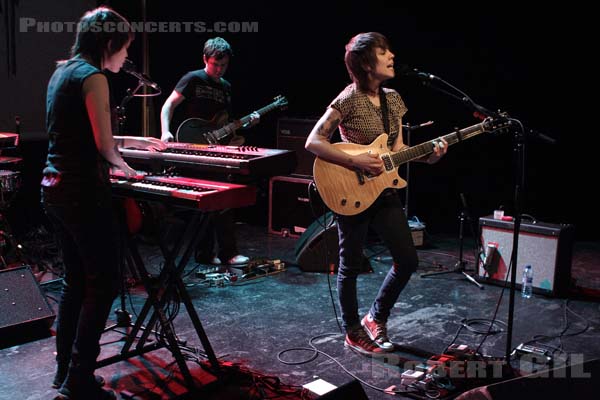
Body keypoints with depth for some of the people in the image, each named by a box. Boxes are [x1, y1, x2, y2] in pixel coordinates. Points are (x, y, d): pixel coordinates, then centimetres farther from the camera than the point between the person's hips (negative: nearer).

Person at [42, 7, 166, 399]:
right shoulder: (92, 76, -13)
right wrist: (124, 166, 6)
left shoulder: (62, 72, 15)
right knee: (103, 284, -1)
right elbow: (104, 147, -14)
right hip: (83, 191, -10)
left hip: (55, 187, 10)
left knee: (76, 281, 16)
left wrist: (133, 140, 24)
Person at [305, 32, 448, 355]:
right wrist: (357, 162, -23)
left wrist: (427, 155, -5)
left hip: (384, 192, 7)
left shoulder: (392, 99, 8)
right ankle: (354, 333, 25)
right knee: (351, 266, 7)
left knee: (407, 260, 7)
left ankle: (376, 318, 28)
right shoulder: (349, 99, -14)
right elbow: (313, 142, -18)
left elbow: (397, 149, 12)